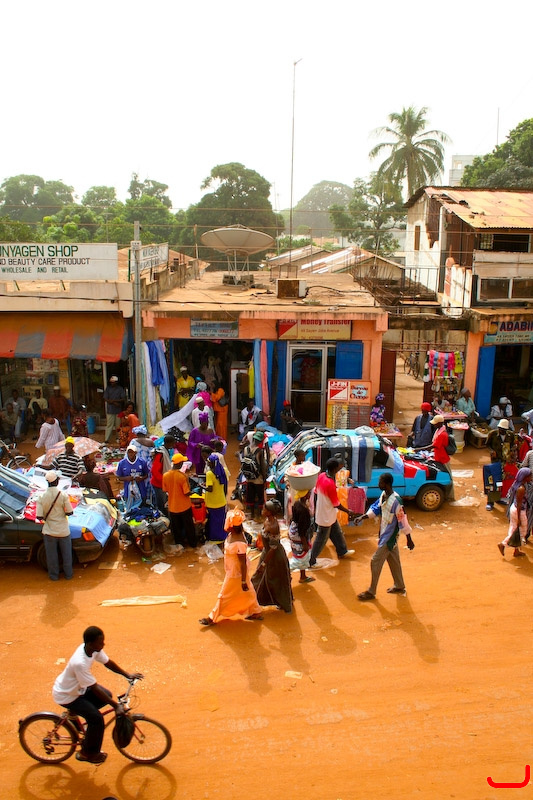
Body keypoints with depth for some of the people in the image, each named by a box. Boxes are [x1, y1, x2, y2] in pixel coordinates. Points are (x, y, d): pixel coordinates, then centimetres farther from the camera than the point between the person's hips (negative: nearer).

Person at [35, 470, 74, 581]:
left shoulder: (41, 497, -13)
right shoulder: (63, 495, -16)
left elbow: (39, 517, -13)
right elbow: (70, 512, -13)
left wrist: (47, 517, 8)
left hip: (49, 531, 1)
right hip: (63, 530, 0)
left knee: (51, 555, 17)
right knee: (66, 554, 18)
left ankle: (54, 575, 30)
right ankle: (68, 574, 30)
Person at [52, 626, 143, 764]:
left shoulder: (92, 649, -16)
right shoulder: (80, 663, -38)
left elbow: (108, 662, 1)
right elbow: (95, 689, -31)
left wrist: (127, 674, -4)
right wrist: (115, 705, -25)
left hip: (77, 687, 8)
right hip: (66, 696, -8)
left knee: (107, 695, 7)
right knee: (97, 718, -12)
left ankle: (76, 712, 21)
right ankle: (87, 753, 10)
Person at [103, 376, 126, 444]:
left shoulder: (120, 388, 4)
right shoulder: (108, 388, 5)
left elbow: (123, 399, -3)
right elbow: (106, 399, -1)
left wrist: (114, 400, -14)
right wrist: (114, 402, -13)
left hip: (118, 410, 0)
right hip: (110, 410, 0)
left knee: (118, 425, 6)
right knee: (109, 425, -3)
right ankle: (106, 440, -2)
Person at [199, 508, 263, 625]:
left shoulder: (238, 543, -37)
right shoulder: (232, 534, -10)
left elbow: (243, 563, -27)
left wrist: (244, 581, -18)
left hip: (236, 573, -8)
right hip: (233, 570, 9)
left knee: (225, 595, 12)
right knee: (247, 591, 24)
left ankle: (213, 618, 31)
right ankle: (256, 612, 42)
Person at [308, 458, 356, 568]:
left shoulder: (321, 476, -9)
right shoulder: (330, 484, -33)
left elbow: (316, 492, 5)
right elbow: (337, 504, -22)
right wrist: (348, 511, -7)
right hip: (326, 517, -9)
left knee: (337, 533, 27)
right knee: (320, 541, 9)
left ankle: (342, 552, 48)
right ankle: (310, 562, 22)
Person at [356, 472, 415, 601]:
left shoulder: (395, 501, -27)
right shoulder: (383, 495, -1)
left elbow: (403, 520, -21)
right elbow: (375, 508, 10)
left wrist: (409, 539, -14)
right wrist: (363, 517, -4)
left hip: (389, 536, -8)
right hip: (385, 534, 8)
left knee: (376, 562, -2)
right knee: (394, 561, 21)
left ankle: (371, 592, 10)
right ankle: (399, 587, 36)